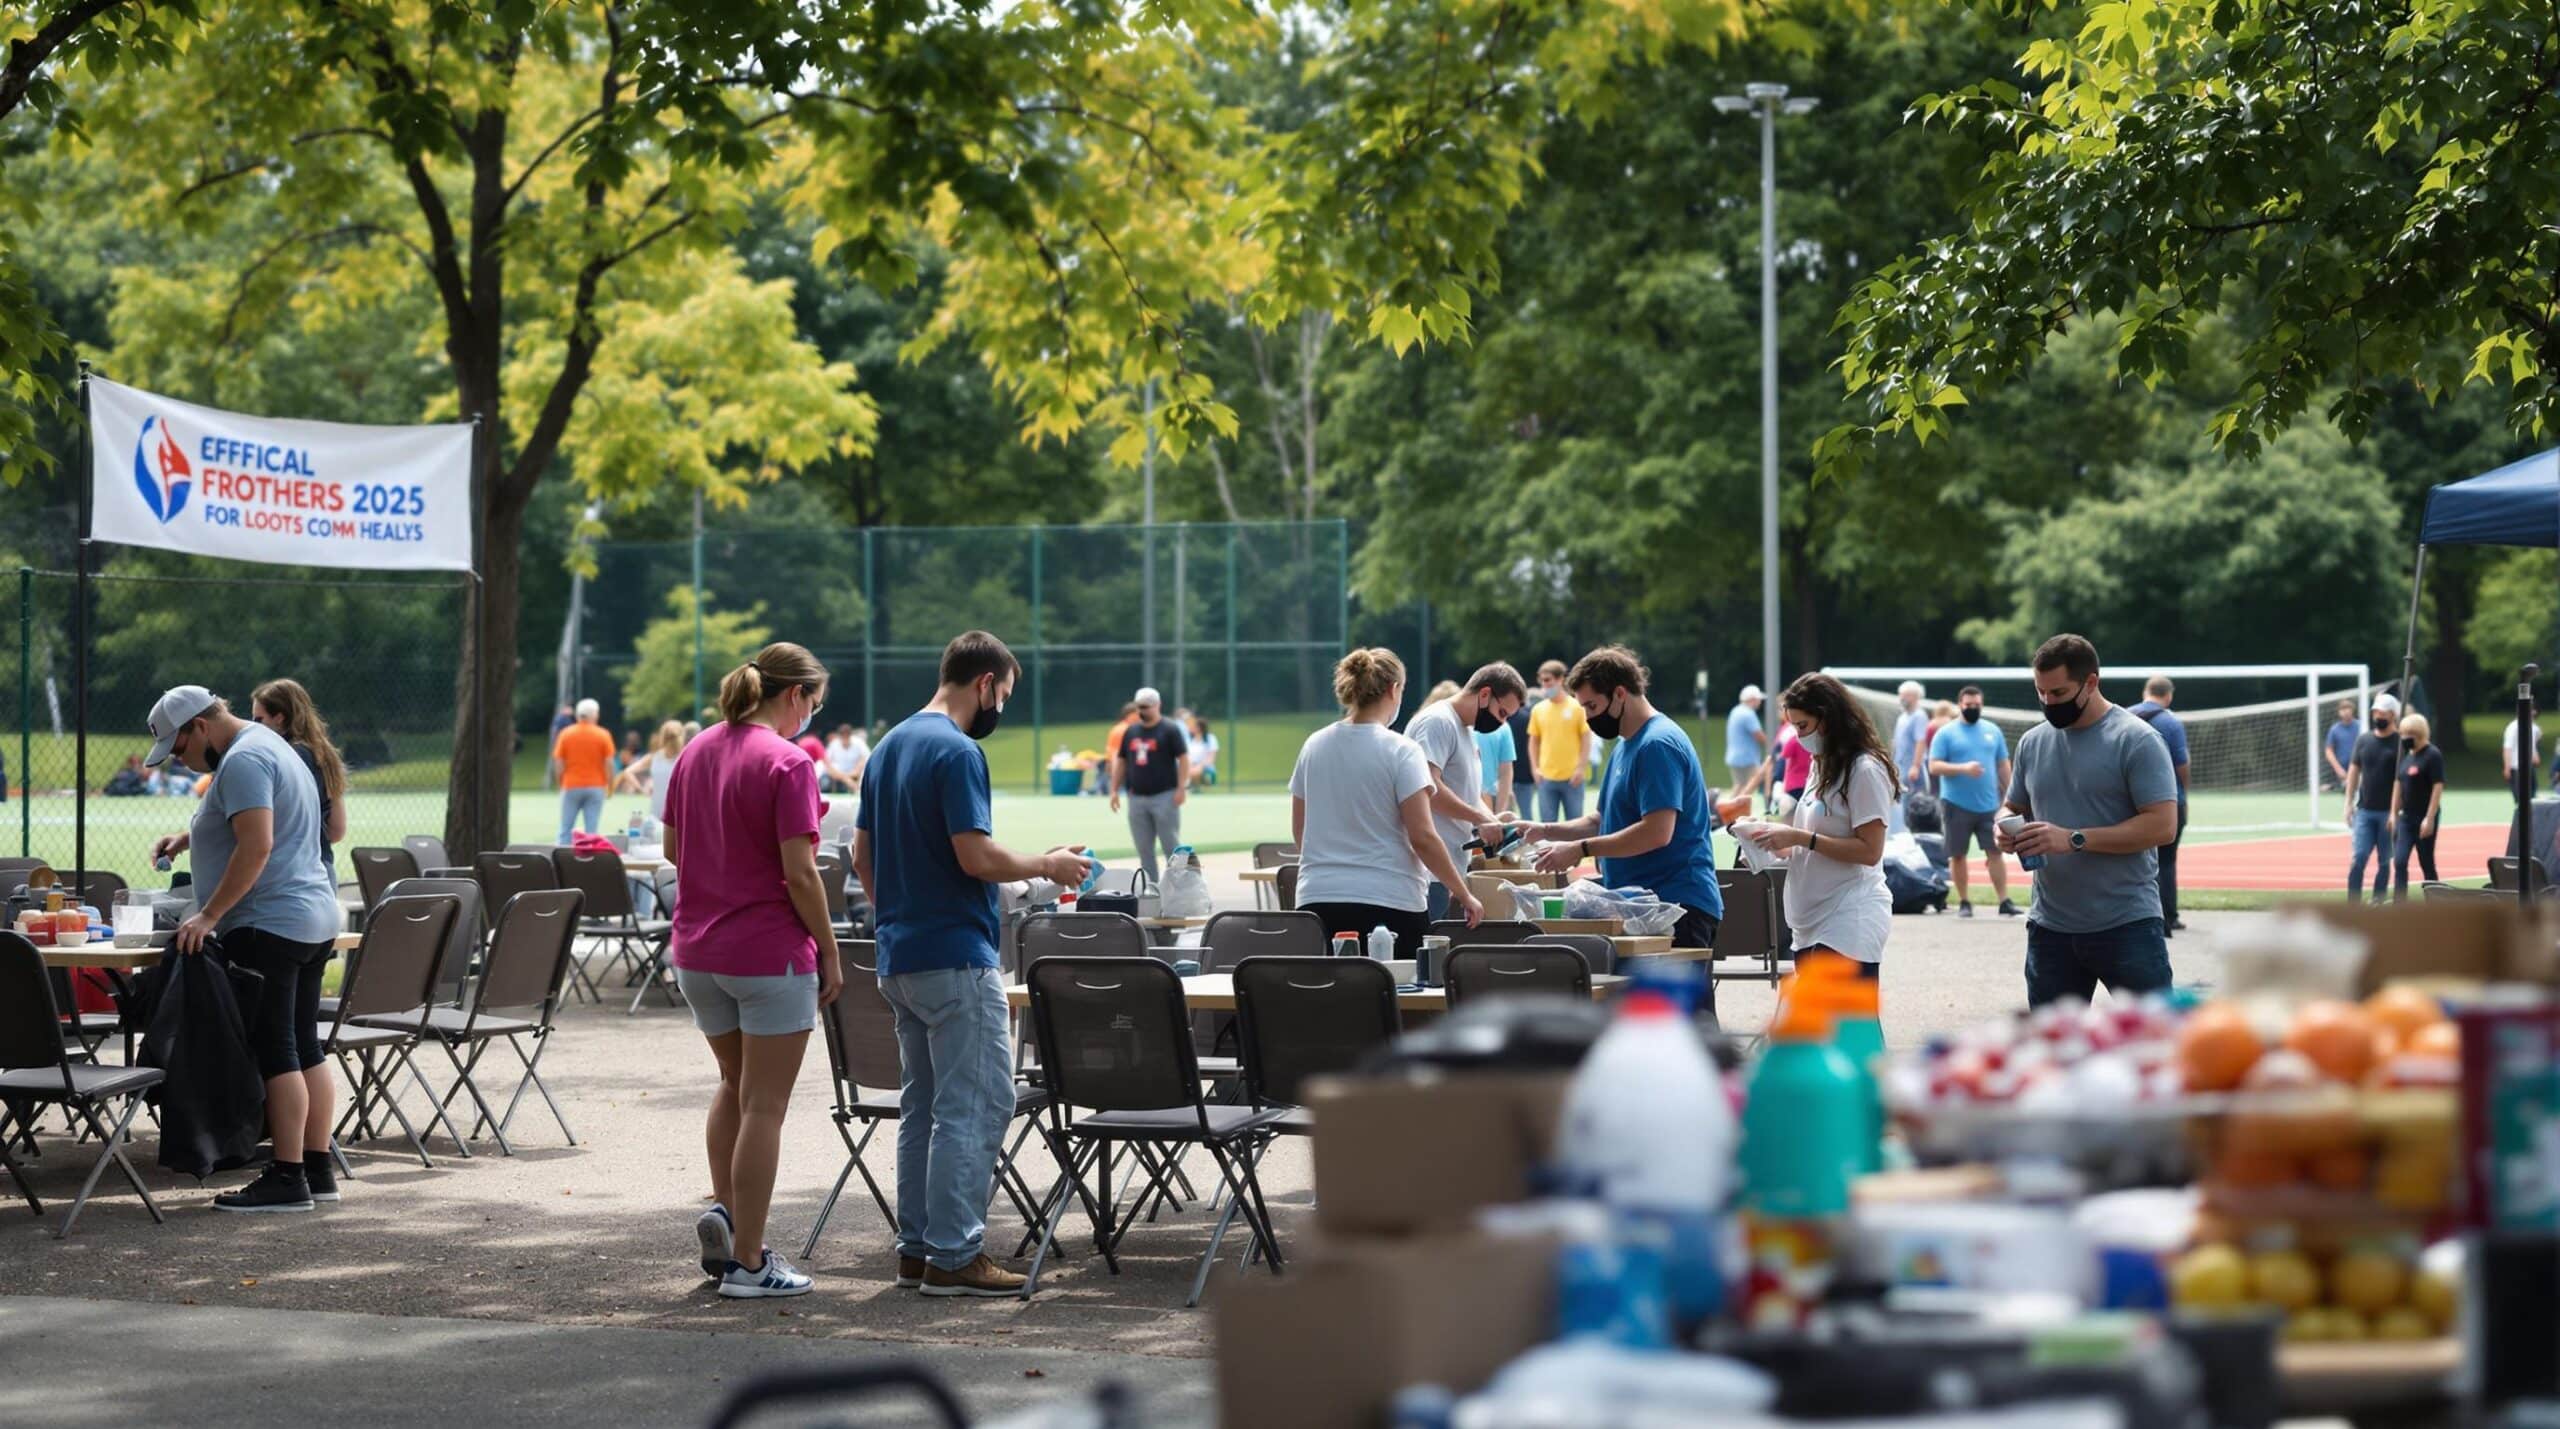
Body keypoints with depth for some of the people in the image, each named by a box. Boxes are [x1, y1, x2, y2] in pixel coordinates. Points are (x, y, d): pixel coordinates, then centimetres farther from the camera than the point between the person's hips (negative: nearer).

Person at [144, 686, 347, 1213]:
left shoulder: (243, 762, -14)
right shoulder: (269, 746, 20)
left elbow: (256, 845, -24)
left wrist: (210, 915, -22)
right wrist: (186, 838, 19)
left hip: (270, 926, -11)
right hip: (315, 918, 11)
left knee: (275, 1052, -8)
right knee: (305, 1048, 11)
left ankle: (287, 1179, -9)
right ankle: (318, 1169, 14)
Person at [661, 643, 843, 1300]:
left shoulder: (695, 753, 6)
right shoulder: (786, 763, -16)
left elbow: (672, 847, 15)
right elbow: (800, 874, -18)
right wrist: (829, 952, -8)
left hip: (696, 950, 7)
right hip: (769, 951, -7)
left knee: (735, 1084, 25)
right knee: (764, 1106, 1)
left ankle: (723, 1211, 11)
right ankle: (747, 1261, 4)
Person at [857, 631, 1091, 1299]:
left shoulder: (889, 747, 14)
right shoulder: (957, 751, -15)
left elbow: (861, 853, 18)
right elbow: (977, 856, -21)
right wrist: (1048, 865, -6)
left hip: (899, 959, 10)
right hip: (955, 957, -10)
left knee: (922, 1106, 13)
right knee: (977, 1105, -6)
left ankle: (917, 1249, 15)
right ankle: (953, 1256, -6)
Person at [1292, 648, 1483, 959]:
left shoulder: (1313, 746, 8)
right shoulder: (1401, 751, -7)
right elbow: (1423, 837, -11)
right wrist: (1463, 894, -1)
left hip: (1317, 899, 4)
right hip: (1389, 902, -4)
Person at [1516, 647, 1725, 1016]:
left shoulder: (1658, 745, -14)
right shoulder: (1627, 746, 18)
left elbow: (1657, 832, -23)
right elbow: (1604, 821, 23)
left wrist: (1580, 849, -20)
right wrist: (1545, 831, 8)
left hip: (1677, 906, -10)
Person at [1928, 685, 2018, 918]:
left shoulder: (1992, 731, 11)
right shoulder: (1946, 733, 0)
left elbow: (2003, 766, 16)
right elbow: (1934, 766, -7)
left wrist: (2008, 797, 12)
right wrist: (1963, 768, -20)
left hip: (1989, 805, 2)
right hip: (1956, 805, -2)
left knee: (1996, 852, -2)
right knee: (1958, 855, 3)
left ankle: (2004, 901, -1)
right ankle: (1964, 902, 12)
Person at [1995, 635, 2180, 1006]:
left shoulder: (2135, 740, -9)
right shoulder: (2033, 743, 11)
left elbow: (2161, 825, -16)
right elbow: (2014, 809, 23)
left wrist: (2074, 839, -21)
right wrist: (2008, 832, -3)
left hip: (2127, 928, -6)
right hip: (2051, 929, 6)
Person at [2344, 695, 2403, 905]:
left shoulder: (2400, 743, -5)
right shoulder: (2363, 739, 8)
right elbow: (2354, 771, 13)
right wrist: (2349, 803, 6)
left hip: (2388, 812, -3)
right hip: (2364, 810, 3)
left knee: (2384, 862, 5)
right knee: (2357, 858, -5)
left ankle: (2377, 904, 14)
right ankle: (2352, 906, -5)